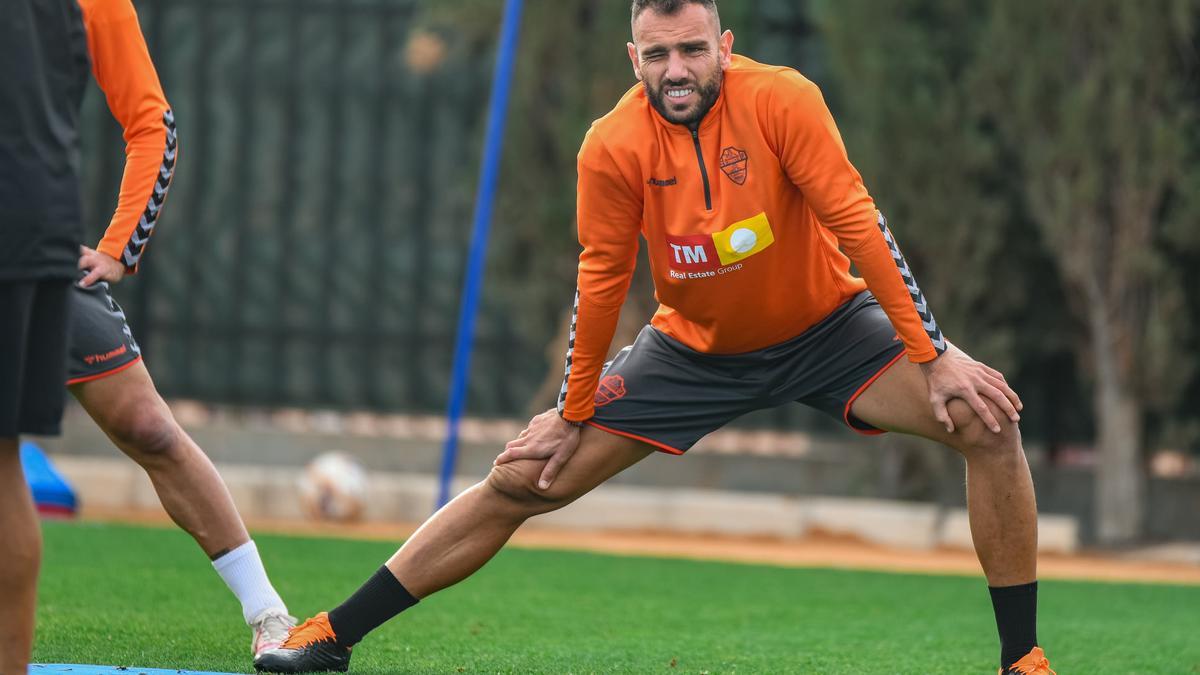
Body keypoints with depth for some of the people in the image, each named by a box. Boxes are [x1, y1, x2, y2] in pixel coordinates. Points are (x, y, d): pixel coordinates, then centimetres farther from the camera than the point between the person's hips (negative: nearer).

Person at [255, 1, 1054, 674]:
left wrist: (933, 357, -24)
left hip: (825, 325, -1)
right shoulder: (614, 147, -20)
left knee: (985, 419, -23)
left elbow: (858, 223, -23)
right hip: (695, 346, 1)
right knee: (522, 479, -4)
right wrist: (572, 417, -2)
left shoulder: (781, 101, -25)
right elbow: (601, 282, -9)